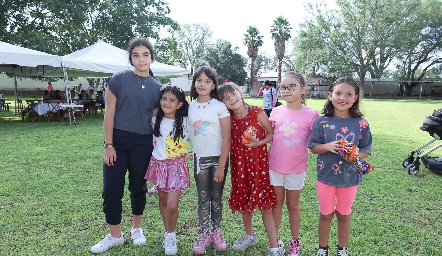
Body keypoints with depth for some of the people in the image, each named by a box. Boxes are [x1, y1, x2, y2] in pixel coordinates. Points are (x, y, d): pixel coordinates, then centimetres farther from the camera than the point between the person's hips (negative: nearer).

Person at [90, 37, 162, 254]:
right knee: (111, 189, 3)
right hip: (117, 140, -1)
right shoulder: (119, 79, -4)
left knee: (138, 187, 13)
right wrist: (108, 145, -9)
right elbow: (109, 114, -5)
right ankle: (115, 235, 23)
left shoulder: (157, 87, 4)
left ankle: (137, 229, 34)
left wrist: (156, 146, 4)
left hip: (143, 144, 2)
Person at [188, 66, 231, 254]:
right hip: (199, 158, 3)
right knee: (203, 198, 9)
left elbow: (227, 139, -11)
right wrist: (188, 153, 3)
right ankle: (203, 235, 21)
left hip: (218, 158, -2)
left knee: (217, 197, 9)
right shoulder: (190, 106, 3)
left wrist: (221, 166, -14)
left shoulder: (220, 107, -9)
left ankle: (216, 232, 26)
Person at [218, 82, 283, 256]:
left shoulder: (257, 113, -11)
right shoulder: (229, 119, -1)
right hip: (239, 164, 4)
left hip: (259, 162, -4)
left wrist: (259, 143, -19)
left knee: (264, 204, -3)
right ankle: (249, 236, 39)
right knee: (243, 201, 16)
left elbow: (271, 133, -4)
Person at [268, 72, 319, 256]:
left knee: (293, 205, 14)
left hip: (297, 168, -2)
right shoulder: (276, 112, -3)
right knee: (277, 203, 16)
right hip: (275, 165, 2)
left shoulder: (311, 115, -10)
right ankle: (275, 239, 33)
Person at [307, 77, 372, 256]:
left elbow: (366, 150, -1)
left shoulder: (361, 123, -7)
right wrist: (328, 147, -24)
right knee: (325, 214, 15)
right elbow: (313, 147, -4)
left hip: (349, 177, 1)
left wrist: (356, 156, -22)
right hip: (326, 176, 0)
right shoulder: (322, 121, -9)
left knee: (344, 215, 18)